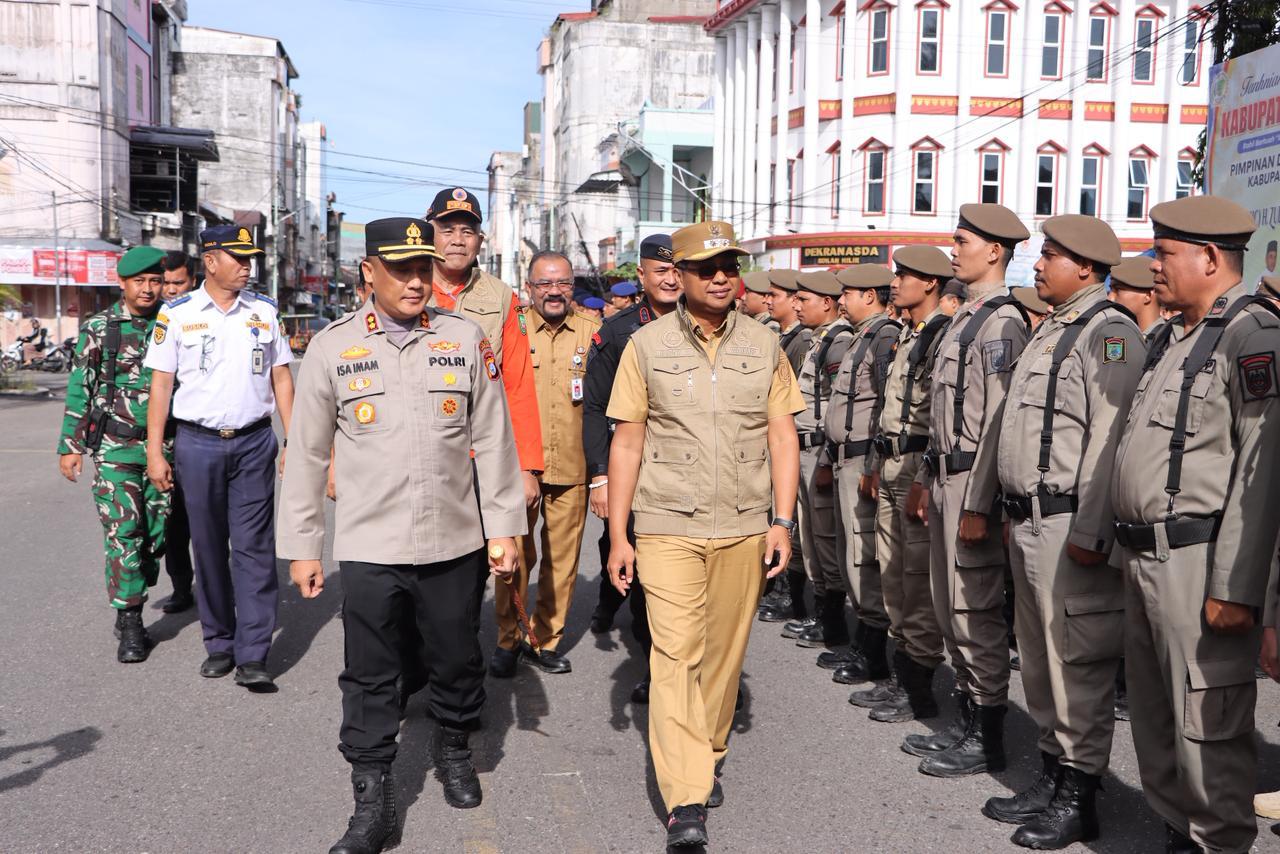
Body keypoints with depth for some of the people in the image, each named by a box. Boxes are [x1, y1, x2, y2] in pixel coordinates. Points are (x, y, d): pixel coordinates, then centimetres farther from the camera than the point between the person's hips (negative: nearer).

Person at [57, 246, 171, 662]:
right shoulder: (98, 328, 1)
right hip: (114, 446, -2)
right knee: (122, 533, -5)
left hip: (163, 445, 2)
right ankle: (130, 625, 2)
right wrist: (69, 445, 0)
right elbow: (79, 388, 3)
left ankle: (128, 599, 28)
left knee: (157, 533, 6)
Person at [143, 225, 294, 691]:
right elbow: (160, 384, 2)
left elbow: (281, 377, 9)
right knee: (209, 548, 8)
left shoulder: (264, 311, 6)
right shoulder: (177, 314, 1)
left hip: (255, 442, 0)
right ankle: (219, 644, 23)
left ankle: (252, 657, 0)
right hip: (198, 444, 0)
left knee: (254, 548, -3)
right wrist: (155, 453, -3)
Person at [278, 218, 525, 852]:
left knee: (457, 662, 16)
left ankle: (454, 751, 43)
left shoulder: (465, 340, 1)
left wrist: (504, 528, 3)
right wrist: (300, 547, 4)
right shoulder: (332, 346, -1)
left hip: (455, 543, 1)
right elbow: (307, 454, 3)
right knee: (369, 679, 7)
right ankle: (372, 803, 21)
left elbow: (494, 441, 4)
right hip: (368, 547, -1)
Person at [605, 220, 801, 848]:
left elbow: (783, 437, 8)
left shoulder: (763, 346, 7)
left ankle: (710, 757, 32)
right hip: (668, 529, -2)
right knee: (675, 656, -8)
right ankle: (685, 802, -5)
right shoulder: (647, 346, 1)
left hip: (743, 529, 2)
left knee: (724, 653, 11)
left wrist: (781, 521, -1)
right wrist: (617, 538, -1)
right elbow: (627, 444, 2)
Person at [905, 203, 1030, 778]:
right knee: (950, 610, 15)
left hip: (973, 482, -10)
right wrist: (926, 479, 21)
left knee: (975, 614, -2)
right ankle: (967, 724, 27)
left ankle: (987, 740, 10)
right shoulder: (963, 319, 16)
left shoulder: (1002, 323, -14)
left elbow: (998, 421, -20)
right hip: (946, 475, 10)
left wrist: (977, 505, -21)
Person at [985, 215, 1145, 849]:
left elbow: (1110, 439, -20)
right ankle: (1052, 777, 30)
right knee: (1039, 656, 17)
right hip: (1028, 519, 10)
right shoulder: (1049, 331, 17)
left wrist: (1089, 532, -22)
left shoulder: (1110, 332, -12)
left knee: (1078, 662, -1)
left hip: (1068, 524, -10)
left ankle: (1078, 798, 11)